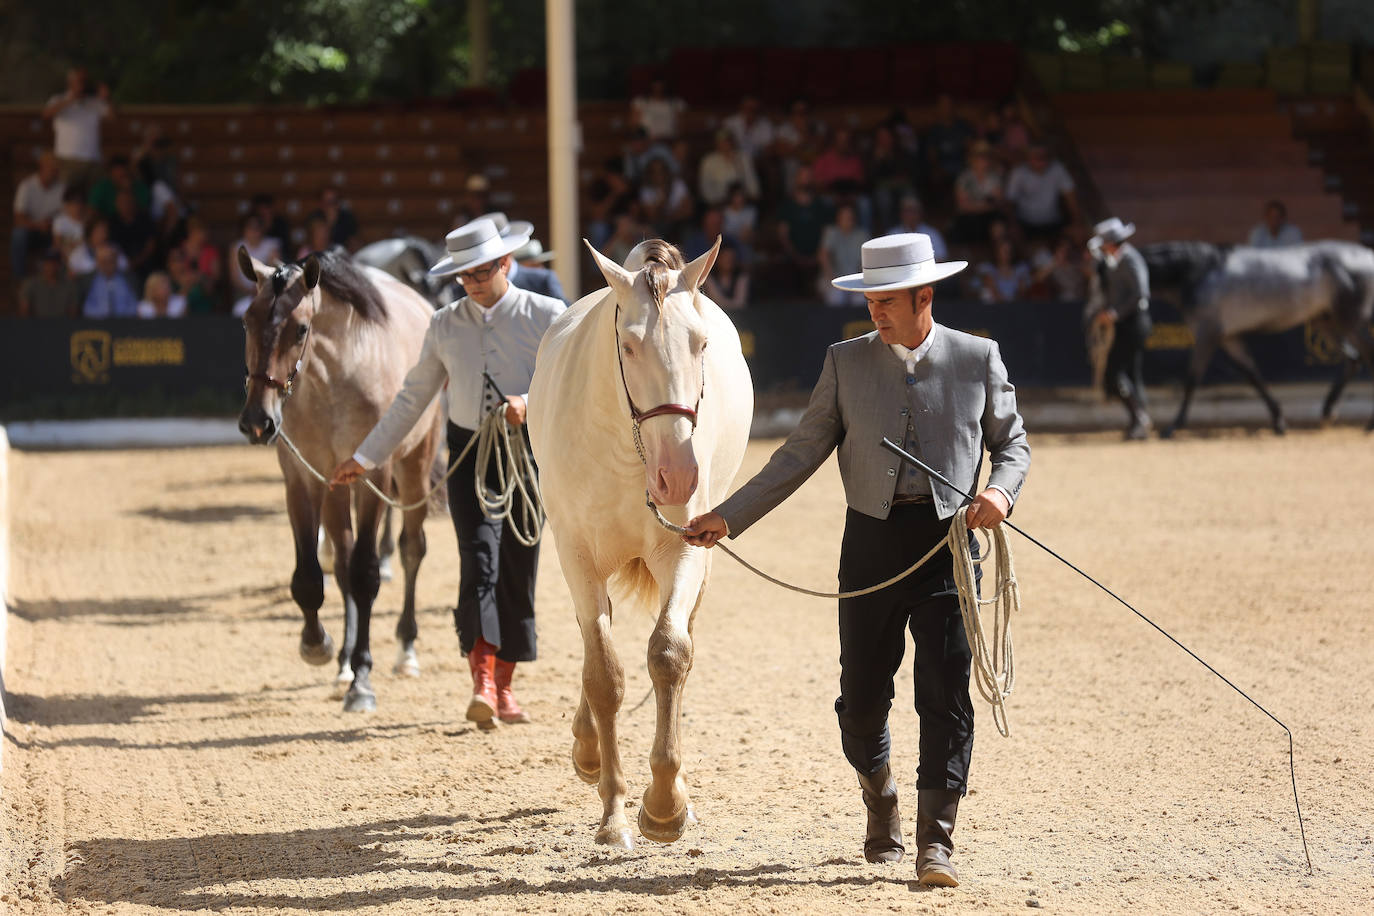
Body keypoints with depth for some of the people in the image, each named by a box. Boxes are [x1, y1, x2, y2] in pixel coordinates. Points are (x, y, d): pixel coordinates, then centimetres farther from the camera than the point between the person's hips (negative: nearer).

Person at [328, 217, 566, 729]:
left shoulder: (546, 317, -3)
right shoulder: (445, 326, 5)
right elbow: (412, 399, 12)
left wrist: (530, 403, -29)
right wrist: (365, 458, 13)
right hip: (470, 452, 1)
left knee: (518, 570, 5)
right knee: (479, 557, -16)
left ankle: (504, 687, 19)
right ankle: (482, 684, -24)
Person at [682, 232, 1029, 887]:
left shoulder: (977, 359, 4)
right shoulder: (846, 362, 6)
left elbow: (1012, 442, 11)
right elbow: (799, 456, 6)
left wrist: (1001, 491, -12)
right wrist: (728, 516, 0)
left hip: (948, 539, -1)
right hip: (872, 540, 2)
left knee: (946, 696, -6)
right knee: (862, 695, 5)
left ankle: (935, 843, -1)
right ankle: (879, 798, 33)